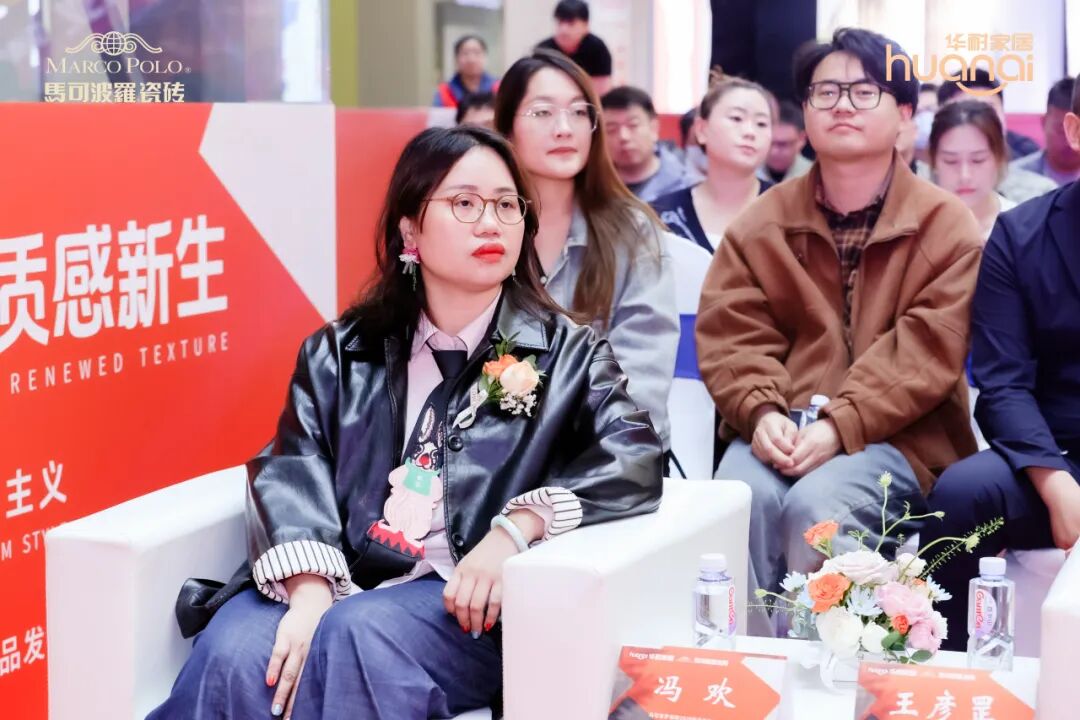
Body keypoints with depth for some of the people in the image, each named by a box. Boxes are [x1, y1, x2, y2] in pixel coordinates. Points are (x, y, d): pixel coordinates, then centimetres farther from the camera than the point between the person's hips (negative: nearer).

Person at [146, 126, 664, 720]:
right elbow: (294, 469, 2)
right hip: (338, 582, 1)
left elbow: (633, 460, -4)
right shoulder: (338, 354, 16)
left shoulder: (566, 354, 12)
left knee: (358, 637, -33)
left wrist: (516, 528, -20)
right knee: (234, 659, -30)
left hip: (464, 600, -1)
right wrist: (309, 592, -18)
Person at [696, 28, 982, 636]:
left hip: (894, 438, -2)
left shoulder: (946, 225, 3)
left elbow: (928, 350, -8)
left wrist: (841, 425, -20)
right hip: (783, 431, 3)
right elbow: (730, 334, 5)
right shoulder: (763, 223, 13)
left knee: (819, 505, -32)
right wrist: (761, 413, -15)